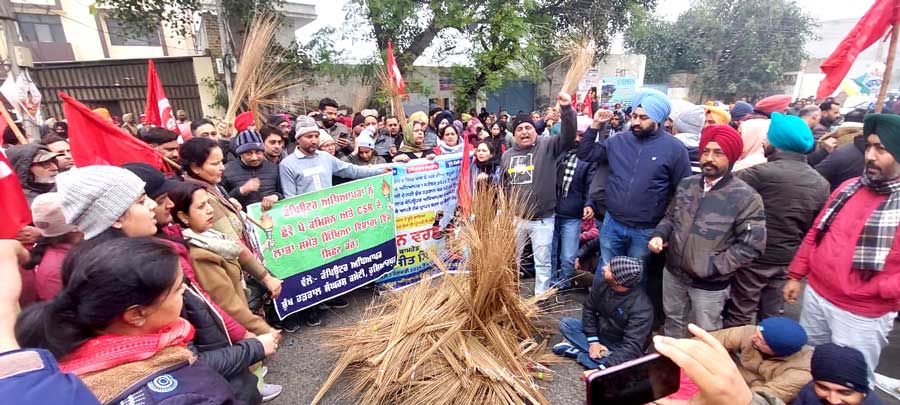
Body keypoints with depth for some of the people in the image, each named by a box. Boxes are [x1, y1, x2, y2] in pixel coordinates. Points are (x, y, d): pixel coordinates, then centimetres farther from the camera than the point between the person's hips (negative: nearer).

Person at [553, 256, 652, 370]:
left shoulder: (641, 308, -31)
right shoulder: (601, 281, -15)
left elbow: (632, 347, -34)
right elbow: (589, 309, -1)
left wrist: (600, 369, -40)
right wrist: (593, 341, -11)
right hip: (598, 333, 6)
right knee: (566, 323, -7)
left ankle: (578, 352, -13)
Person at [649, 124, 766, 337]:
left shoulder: (746, 197, -16)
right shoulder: (686, 184, -1)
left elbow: (751, 245, -17)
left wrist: (712, 267, -20)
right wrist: (659, 235, -8)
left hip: (709, 283, -4)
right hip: (673, 272, 5)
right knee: (673, 322, 25)